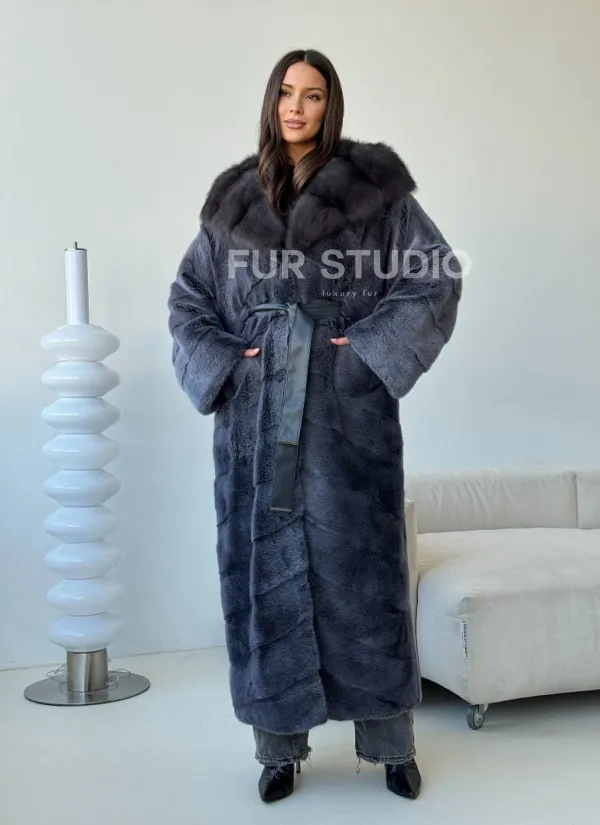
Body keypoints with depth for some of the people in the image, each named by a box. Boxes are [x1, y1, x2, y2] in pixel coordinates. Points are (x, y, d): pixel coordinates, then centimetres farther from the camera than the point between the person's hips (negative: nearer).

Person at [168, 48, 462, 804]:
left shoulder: (375, 186, 3)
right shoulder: (234, 200, 11)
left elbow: (437, 277, 0)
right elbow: (187, 297, 14)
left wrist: (375, 350, -9)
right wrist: (220, 365, -2)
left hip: (348, 409, -2)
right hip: (258, 415, 3)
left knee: (360, 566, 1)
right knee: (268, 567, 4)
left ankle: (390, 743, 15)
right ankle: (280, 744, 16)